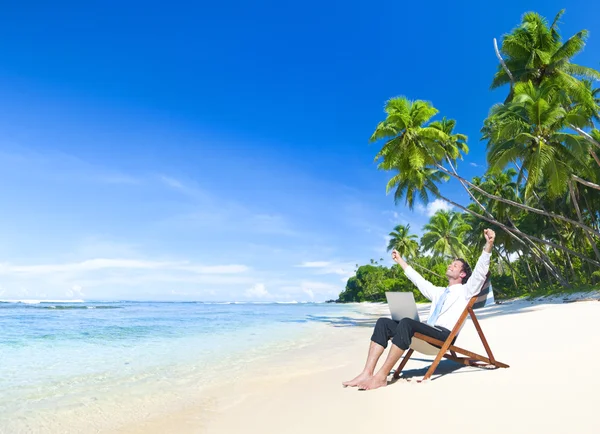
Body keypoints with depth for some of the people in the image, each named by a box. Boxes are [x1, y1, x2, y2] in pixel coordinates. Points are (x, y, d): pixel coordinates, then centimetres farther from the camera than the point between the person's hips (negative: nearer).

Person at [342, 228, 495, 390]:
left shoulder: (465, 290, 13)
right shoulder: (439, 292, 33)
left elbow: (480, 272, -2)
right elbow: (419, 280, 41)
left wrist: (488, 245, -16)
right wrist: (401, 261, 47)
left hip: (445, 334, -7)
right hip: (428, 332, 7)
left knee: (406, 323, -36)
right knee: (383, 322, -13)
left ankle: (381, 376, -36)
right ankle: (367, 373, -26)